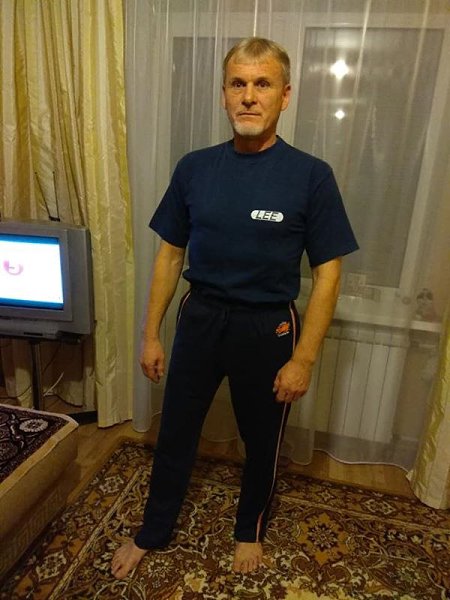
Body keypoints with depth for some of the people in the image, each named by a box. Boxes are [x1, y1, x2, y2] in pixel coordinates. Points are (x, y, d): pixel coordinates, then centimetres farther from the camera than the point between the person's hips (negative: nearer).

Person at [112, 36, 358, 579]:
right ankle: (152, 533, 43)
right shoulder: (193, 168, -1)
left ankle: (250, 530, 48)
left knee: (261, 440, 18)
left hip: (268, 328, -2)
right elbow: (170, 255, 3)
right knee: (175, 432, 16)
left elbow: (326, 273, -8)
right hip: (200, 317, 3)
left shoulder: (311, 176, -10)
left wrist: (303, 359, -11)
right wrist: (151, 335, 3)